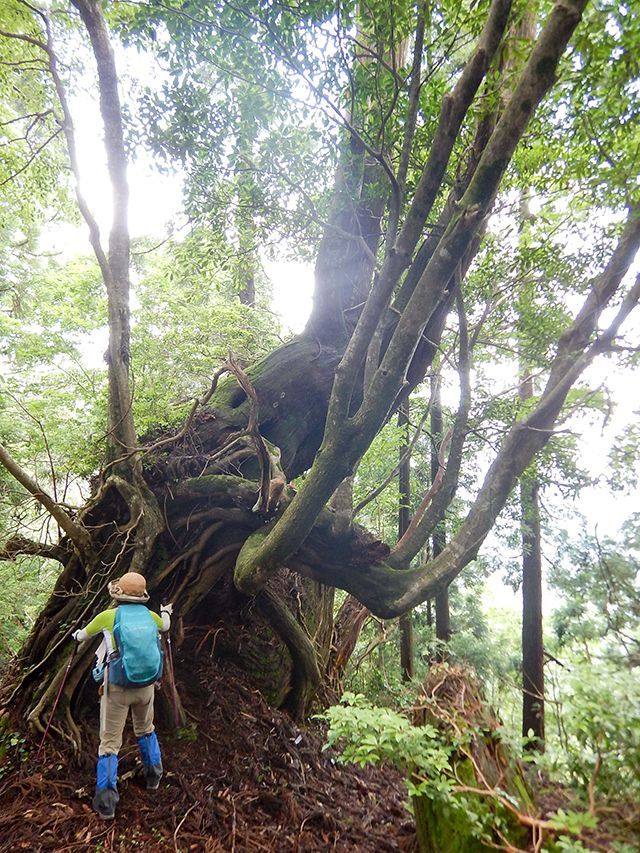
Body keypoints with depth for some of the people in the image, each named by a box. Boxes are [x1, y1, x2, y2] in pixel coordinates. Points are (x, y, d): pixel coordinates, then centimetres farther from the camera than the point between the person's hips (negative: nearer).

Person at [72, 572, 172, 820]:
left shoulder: (107, 617, -13)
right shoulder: (150, 616, -5)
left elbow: (82, 636, 8)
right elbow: (165, 626, 22)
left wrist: (77, 634, 33)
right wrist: (166, 612, 44)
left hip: (117, 688, -3)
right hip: (146, 685, 3)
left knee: (109, 742, 10)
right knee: (145, 729, 28)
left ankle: (106, 801, 8)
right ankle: (153, 776, 37)